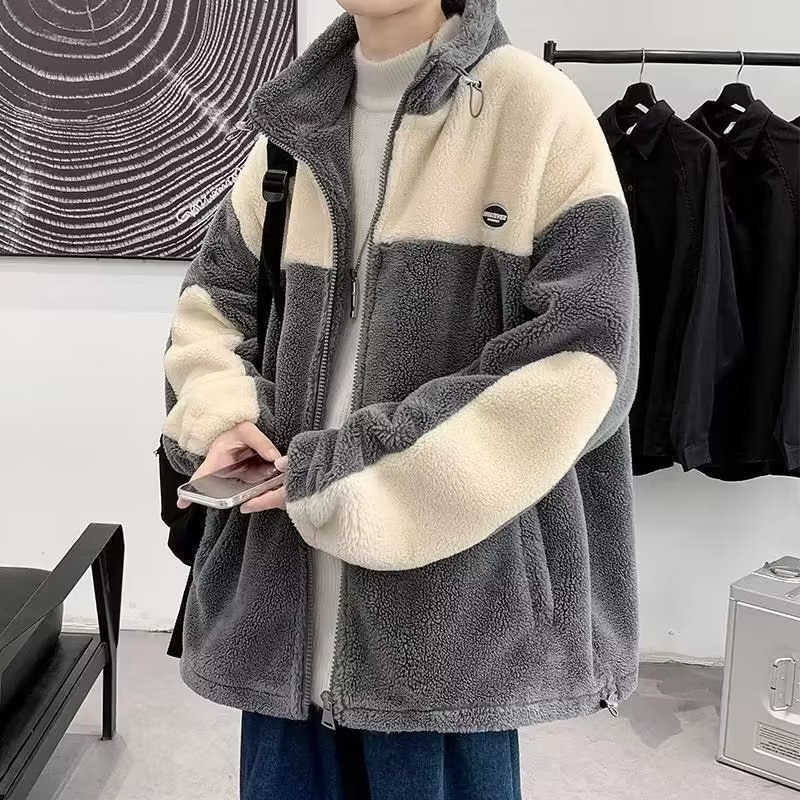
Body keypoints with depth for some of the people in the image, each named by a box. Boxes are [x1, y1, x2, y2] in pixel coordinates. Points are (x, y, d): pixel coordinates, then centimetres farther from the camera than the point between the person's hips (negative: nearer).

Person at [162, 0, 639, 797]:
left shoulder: (537, 112, -7)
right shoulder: (292, 130, 10)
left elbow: (578, 364, -13)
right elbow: (213, 297, 19)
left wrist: (340, 476, -14)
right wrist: (222, 415, -4)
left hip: (449, 607, -4)